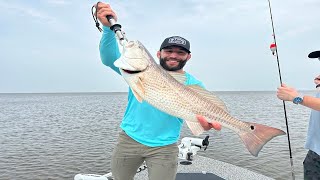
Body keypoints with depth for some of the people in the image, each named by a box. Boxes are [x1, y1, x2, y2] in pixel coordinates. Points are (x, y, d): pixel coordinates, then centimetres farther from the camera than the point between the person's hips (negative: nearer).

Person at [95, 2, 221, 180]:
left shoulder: (193, 85, -1)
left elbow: (203, 111, -14)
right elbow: (110, 59, -13)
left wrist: (207, 121, -38)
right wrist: (109, 27, -28)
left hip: (164, 147, -1)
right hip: (129, 139, 2)